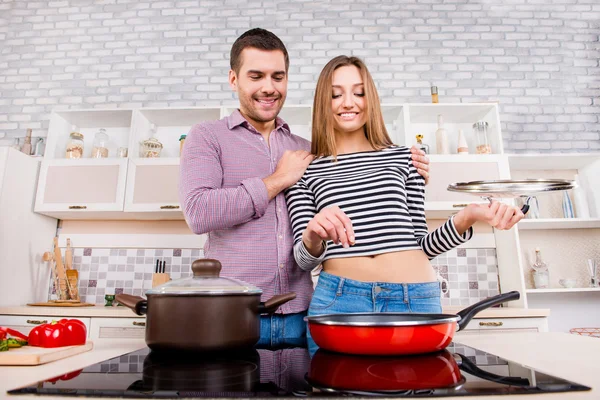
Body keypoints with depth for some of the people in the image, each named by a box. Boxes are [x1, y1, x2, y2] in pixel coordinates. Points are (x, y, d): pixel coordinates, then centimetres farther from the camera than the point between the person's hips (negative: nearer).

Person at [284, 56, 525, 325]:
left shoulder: (404, 158, 8)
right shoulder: (306, 171, 5)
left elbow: (420, 245, 10)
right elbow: (304, 260, 2)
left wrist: (467, 218, -6)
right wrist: (313, 236, -19)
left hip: (416, 299, 1)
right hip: (340, 298, 0)